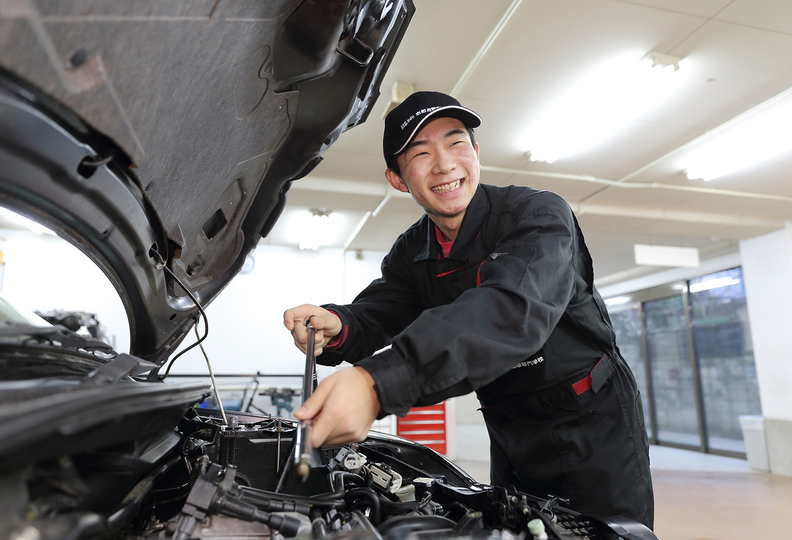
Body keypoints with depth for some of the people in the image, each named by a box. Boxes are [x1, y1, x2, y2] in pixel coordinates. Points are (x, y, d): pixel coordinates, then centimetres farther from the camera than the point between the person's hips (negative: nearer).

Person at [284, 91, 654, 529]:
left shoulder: (539, 215, -22)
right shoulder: (410, 254, -1)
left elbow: (512, 309, -40)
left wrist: (378, 383, -53)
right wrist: (337, 327, -34)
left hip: (593, 420, -4)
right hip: (510, 436, 5)